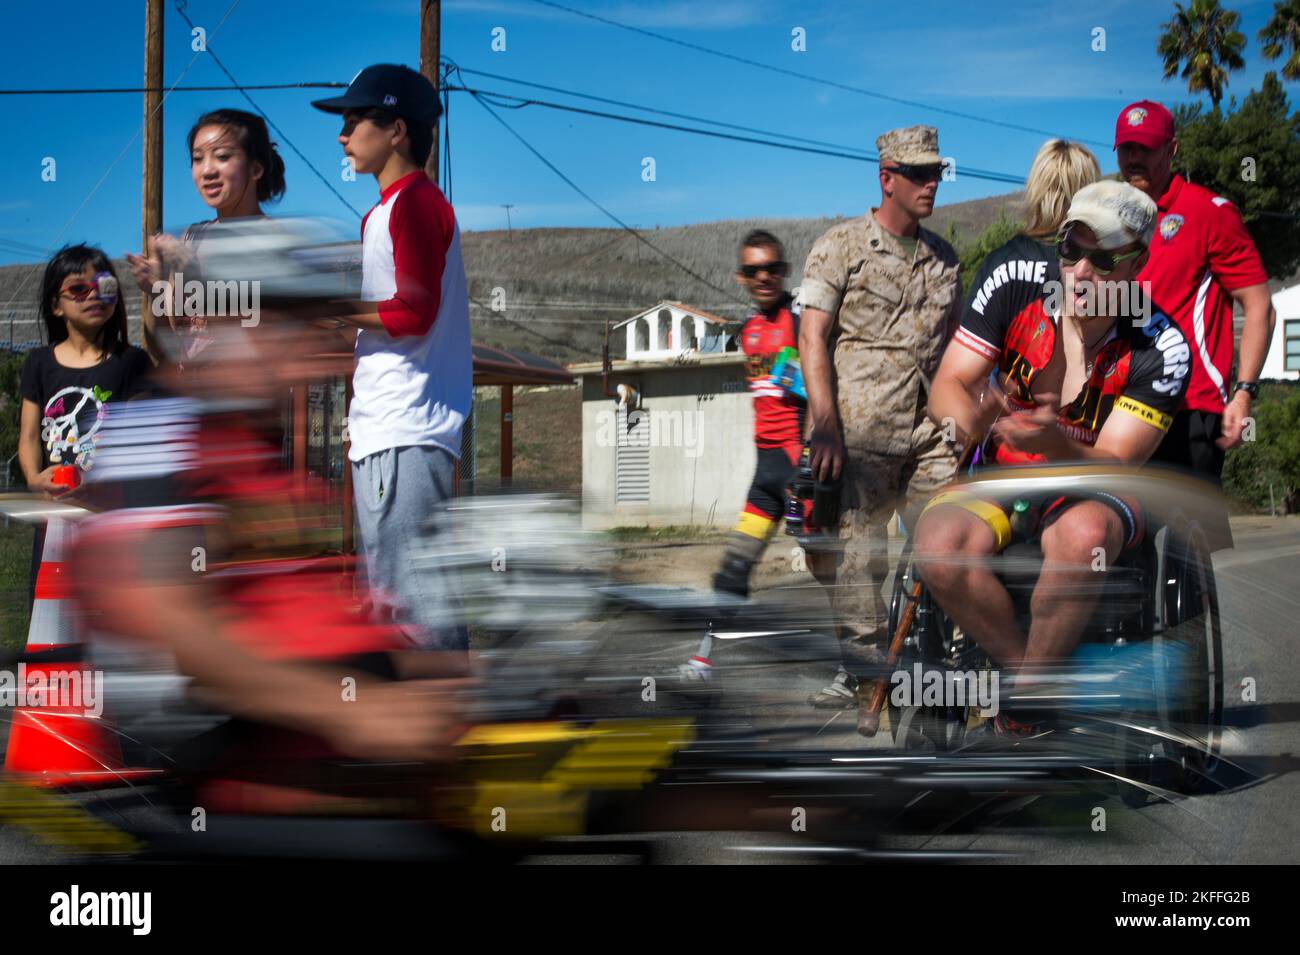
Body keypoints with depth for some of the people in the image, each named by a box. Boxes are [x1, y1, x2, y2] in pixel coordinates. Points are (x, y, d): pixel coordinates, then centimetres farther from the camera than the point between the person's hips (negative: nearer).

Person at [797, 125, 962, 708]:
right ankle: (861, 666, 5)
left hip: (930, 427, 4)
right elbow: (812, 337, -4)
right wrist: (825, 425, -12)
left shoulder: (943, 257, 17)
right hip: (859, 430, -4)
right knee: (855, 549, -3)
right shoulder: (842, 247, 1)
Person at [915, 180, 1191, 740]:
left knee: (1083, 536, -40)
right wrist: (975, 418, -33)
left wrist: (1057, 443, -41)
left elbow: (1115, 466, -18)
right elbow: (946, 386, -7)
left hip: (1091, 491, -2)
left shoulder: (1159, 348, -14)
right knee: (939, 549, -32)